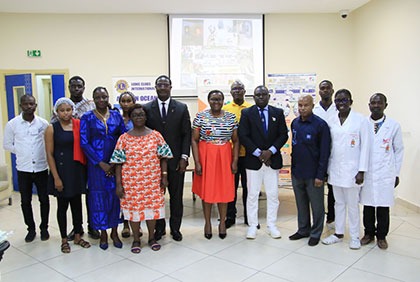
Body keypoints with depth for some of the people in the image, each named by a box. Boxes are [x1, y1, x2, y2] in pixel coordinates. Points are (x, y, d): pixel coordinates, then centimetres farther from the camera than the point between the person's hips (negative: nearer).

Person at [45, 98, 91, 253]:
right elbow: (49, 154, -6)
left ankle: (77, 236, 27)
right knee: (62, 205, 7)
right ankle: (64, 239, 22)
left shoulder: (79, 125, 3)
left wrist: (85, 169, -4)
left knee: (77, 203, 12)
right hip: (61, 170, -3)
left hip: (77, 170, 3)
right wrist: (56, 177, -11)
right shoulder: (52, 129, -4)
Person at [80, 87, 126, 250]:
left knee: (115, 195, 7)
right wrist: (101, 163, -12)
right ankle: (103, 233, 21)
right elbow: (84, 143, -7)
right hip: (96, 164, -2)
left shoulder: (116, 116, 5)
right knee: (99, 197, 6)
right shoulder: (87, 118, -2)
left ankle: (114, 231, 22)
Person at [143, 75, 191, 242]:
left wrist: (184, 157, -7)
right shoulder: (147, 108, 3)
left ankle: (175, 228, 23)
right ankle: (159, 227, 24)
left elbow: (186, 134, 1)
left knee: (176, 196, 8)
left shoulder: (181, 108, 3)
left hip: (176, 160, 0)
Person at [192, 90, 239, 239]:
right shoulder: (200, 116, -3)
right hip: (206, 156, -1)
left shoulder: (231, 117, 2)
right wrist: (197, 162, -10)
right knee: (206, 189, 7)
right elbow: (194, 140, -4)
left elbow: (236, 140, 5)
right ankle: (207, 223, 23)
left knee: (224, 189, 7)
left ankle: (223, 222, 24)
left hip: (225, 157, 1)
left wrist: (235, 161, -3)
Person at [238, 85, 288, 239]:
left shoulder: (278, 112, 6)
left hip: (273, 159, 2)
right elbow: (243, 136, -6)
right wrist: (258, 153, -13)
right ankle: (252, 226, 17)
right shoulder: (246, 113, 0)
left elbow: (283, 135, 2)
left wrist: (270, 151, -12)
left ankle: (271, 225, 22)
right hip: (253, 160, -2)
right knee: (252, 194, 5)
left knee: (273, 194, 8)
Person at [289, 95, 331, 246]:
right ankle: (303, 230, 31)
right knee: (301, 204, 16)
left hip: (313, 174, -5)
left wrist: (320, 175, -13)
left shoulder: (320, 125, -11)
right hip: (296, 172, 5)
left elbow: (324, 152, -11)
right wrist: (294, 166, 11)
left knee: (316, 205, 8)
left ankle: (315, 233, 23)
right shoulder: (295, 123, 5)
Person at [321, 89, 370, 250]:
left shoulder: (360, 120, -6)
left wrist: (361, 171, -10)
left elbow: (365, 146, -6)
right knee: (339, 203, 15)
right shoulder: (331, 122, 6)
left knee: (352, 205, 5)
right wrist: (326, 169, 9)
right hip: (335, 169, 4)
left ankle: (354, 237, 20)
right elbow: (329, 147, 10)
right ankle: (338, 233, 27)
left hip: (351, 170, -4)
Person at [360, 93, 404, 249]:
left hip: (385, 175, -1)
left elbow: (399, 150, 5)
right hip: (366, 173, 1)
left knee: (383, 207, 7)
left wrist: (396, 173, 5)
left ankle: (381, 236, 24)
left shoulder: (394, 125, -1)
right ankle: (368, 233, 27)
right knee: (367, 205, 10)